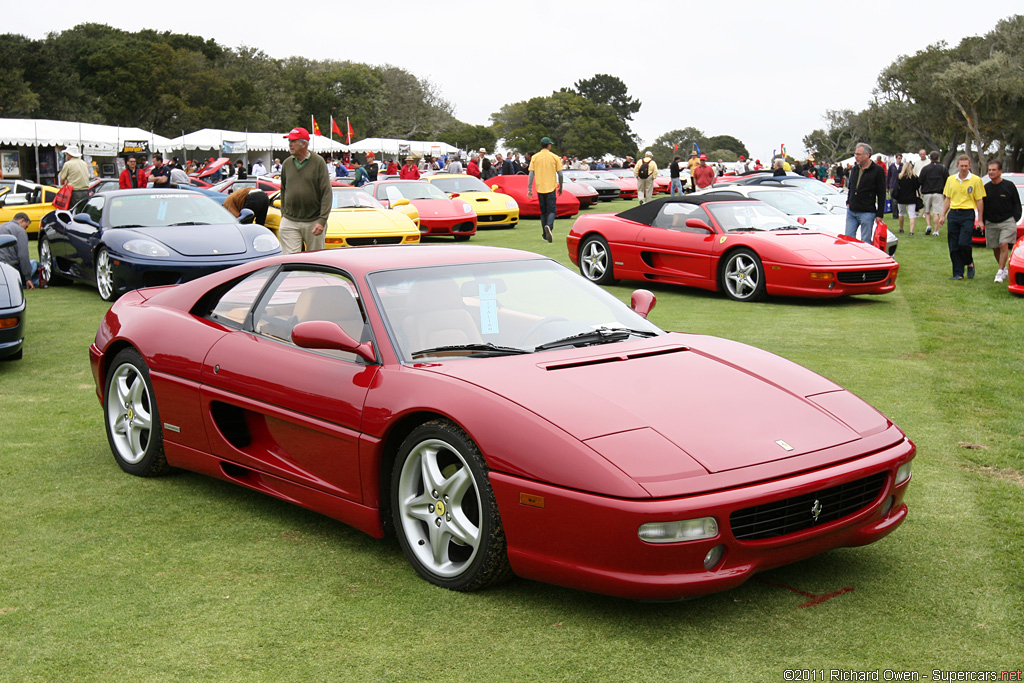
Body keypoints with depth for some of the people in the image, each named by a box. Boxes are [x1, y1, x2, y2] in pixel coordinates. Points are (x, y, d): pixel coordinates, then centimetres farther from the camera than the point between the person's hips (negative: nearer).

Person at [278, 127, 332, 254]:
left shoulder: (318, 162, -4)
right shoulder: (287, 163, 8)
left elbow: (327, 193, -8)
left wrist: (322, 220, -15)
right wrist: (283, 213, 14)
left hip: (313, 222, -2)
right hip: (289, 222, 2)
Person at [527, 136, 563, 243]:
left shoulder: (535, 157, 3)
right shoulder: (554, 157, -1)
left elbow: (531, 174, -2)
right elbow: (560, 174, 0)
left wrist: (529, 189, -1)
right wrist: (560, 187, 12)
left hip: (540, 188, 2)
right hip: (551, 188, -2)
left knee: (543, 212, 13)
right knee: (552, 210, -1)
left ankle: (545, 235, 13)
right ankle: (549, 226, -30)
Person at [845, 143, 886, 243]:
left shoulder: (878, 170, -6)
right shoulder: (855, 169, 11)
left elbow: (881, 194, -5)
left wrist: (879, 215, -8)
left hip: (867, 213, -6)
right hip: (851, 211, 6)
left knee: (865, 242, -1)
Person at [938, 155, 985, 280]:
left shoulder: (976, 180, -1)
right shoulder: (951, 179, 11)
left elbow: (980, 201, -1)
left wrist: (980, 220, -4)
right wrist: (943, 216, 10)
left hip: (968, 214, -4)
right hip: (953, 214, 4)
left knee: (964, 243, -15)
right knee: (953, 246, 2)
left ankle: (970, 263, 15)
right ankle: (958, 273, 9)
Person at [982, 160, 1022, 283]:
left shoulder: (1009, 186, -2)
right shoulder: (986, 188, 6)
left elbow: (1017, 204, 4)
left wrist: (1015, 219, -4)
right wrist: (982, 221, 6)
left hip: (1007, 221, -4)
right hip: (991, 223, 4)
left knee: (1004, 245, -16)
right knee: (995, 248, 7)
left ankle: (1000, 273, -16)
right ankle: (1005, 270, 26)